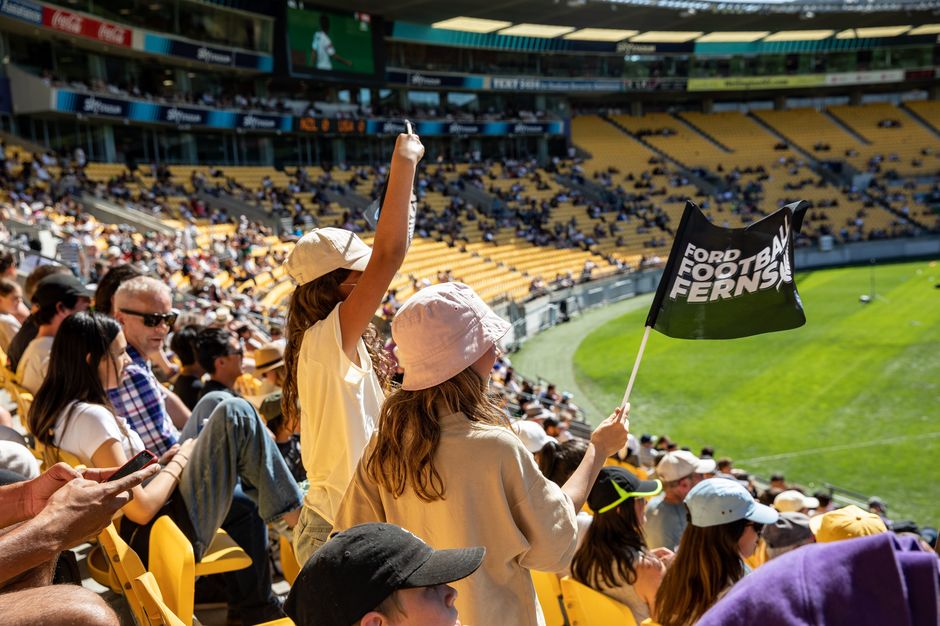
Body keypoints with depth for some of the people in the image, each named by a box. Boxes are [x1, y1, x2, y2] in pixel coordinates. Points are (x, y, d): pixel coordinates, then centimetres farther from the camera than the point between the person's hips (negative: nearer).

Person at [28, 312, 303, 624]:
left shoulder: (59, 410, 7)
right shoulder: (91, 417, -22)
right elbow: (142, 509, -22)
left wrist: (163, 461, 7)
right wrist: (179, 461, -7)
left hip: (125, 538, 10)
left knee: (243, 505, 29)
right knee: (235, 414, -10)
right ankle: (293, 511, 5)